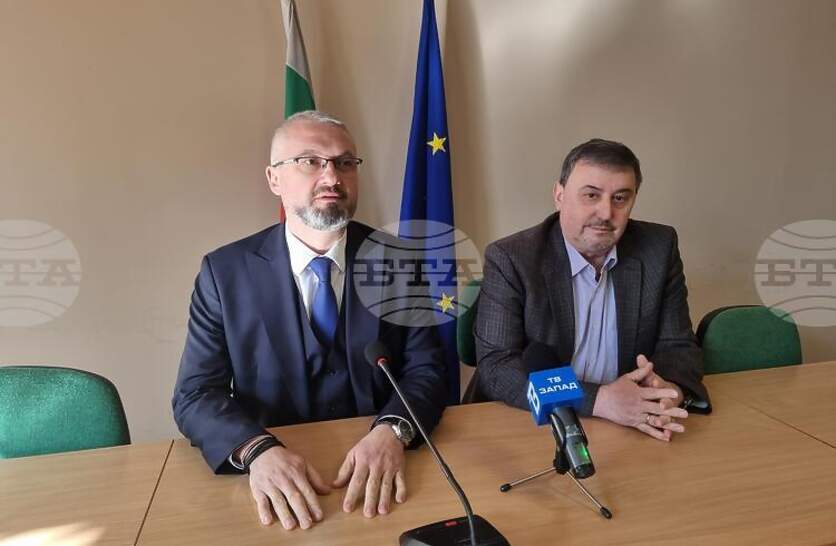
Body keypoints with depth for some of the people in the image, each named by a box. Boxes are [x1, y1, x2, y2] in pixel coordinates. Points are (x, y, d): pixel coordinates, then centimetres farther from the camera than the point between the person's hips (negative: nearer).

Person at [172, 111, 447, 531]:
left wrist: (391, 432, -22)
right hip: (277, 480, 0)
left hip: (378, 472, 1)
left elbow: (425, 368, -3)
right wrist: (258, 450, -23)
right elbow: (195, 395, -5)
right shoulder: (225, 272, -3)